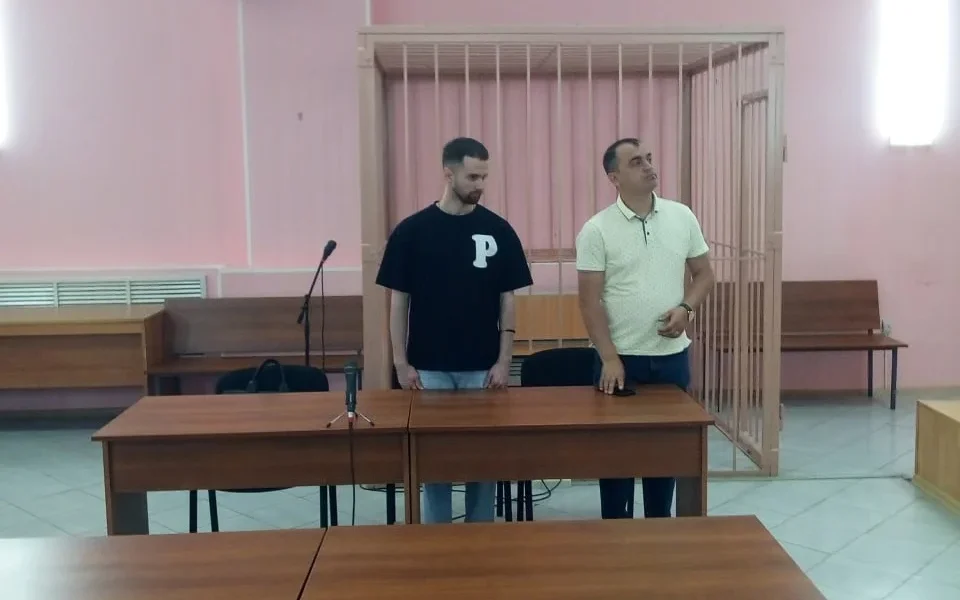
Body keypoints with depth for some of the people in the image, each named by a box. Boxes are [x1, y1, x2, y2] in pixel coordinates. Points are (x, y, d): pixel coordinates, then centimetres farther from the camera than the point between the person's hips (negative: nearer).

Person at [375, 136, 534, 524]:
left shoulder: (498, 231, 0)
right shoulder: (412, 230, -4)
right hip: (429, 368, -1)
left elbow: (507, 301, 2)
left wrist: (503, 361, -5)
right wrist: (401, 363, -5)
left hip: (482, 368, 1)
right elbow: (398, 300, 0)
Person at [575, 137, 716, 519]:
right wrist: (610, 358, -15)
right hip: (620, 358, -3)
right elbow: (590, 301, -10)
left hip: (671, 356, 4)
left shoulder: (682, 217, 2)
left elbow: (704, 274, 9)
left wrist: (686, 308, -11)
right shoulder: (596, 230, -9)